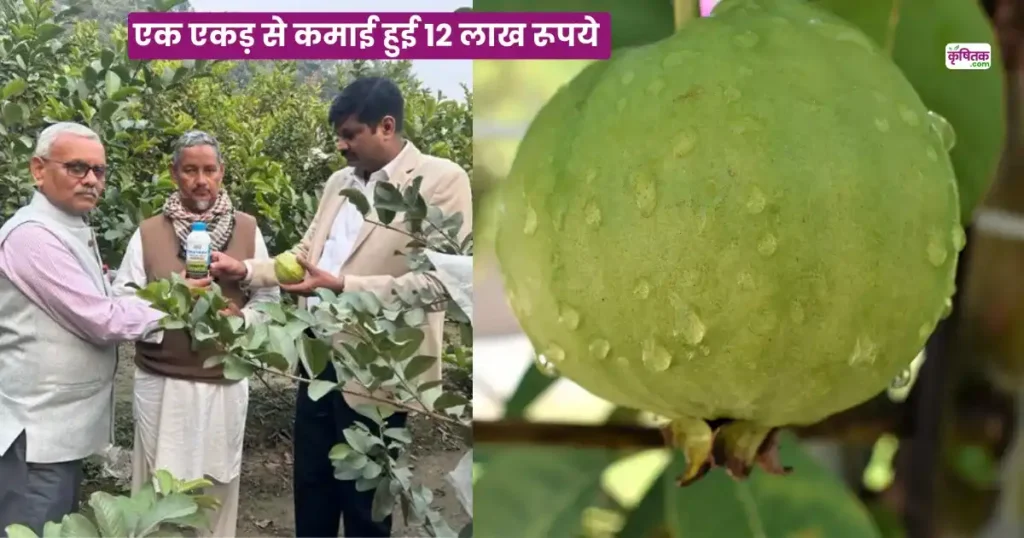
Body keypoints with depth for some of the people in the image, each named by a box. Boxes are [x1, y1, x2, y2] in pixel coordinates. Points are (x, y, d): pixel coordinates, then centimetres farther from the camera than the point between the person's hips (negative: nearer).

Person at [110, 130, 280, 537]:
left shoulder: (247, 229, 4)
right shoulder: (148, 232, 1)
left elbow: (269, 297, 7)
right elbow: (122, 301, -1)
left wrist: (240, 318, -12)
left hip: (225, 381, 1)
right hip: (160, 381, -1)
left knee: (217, 485, 10)